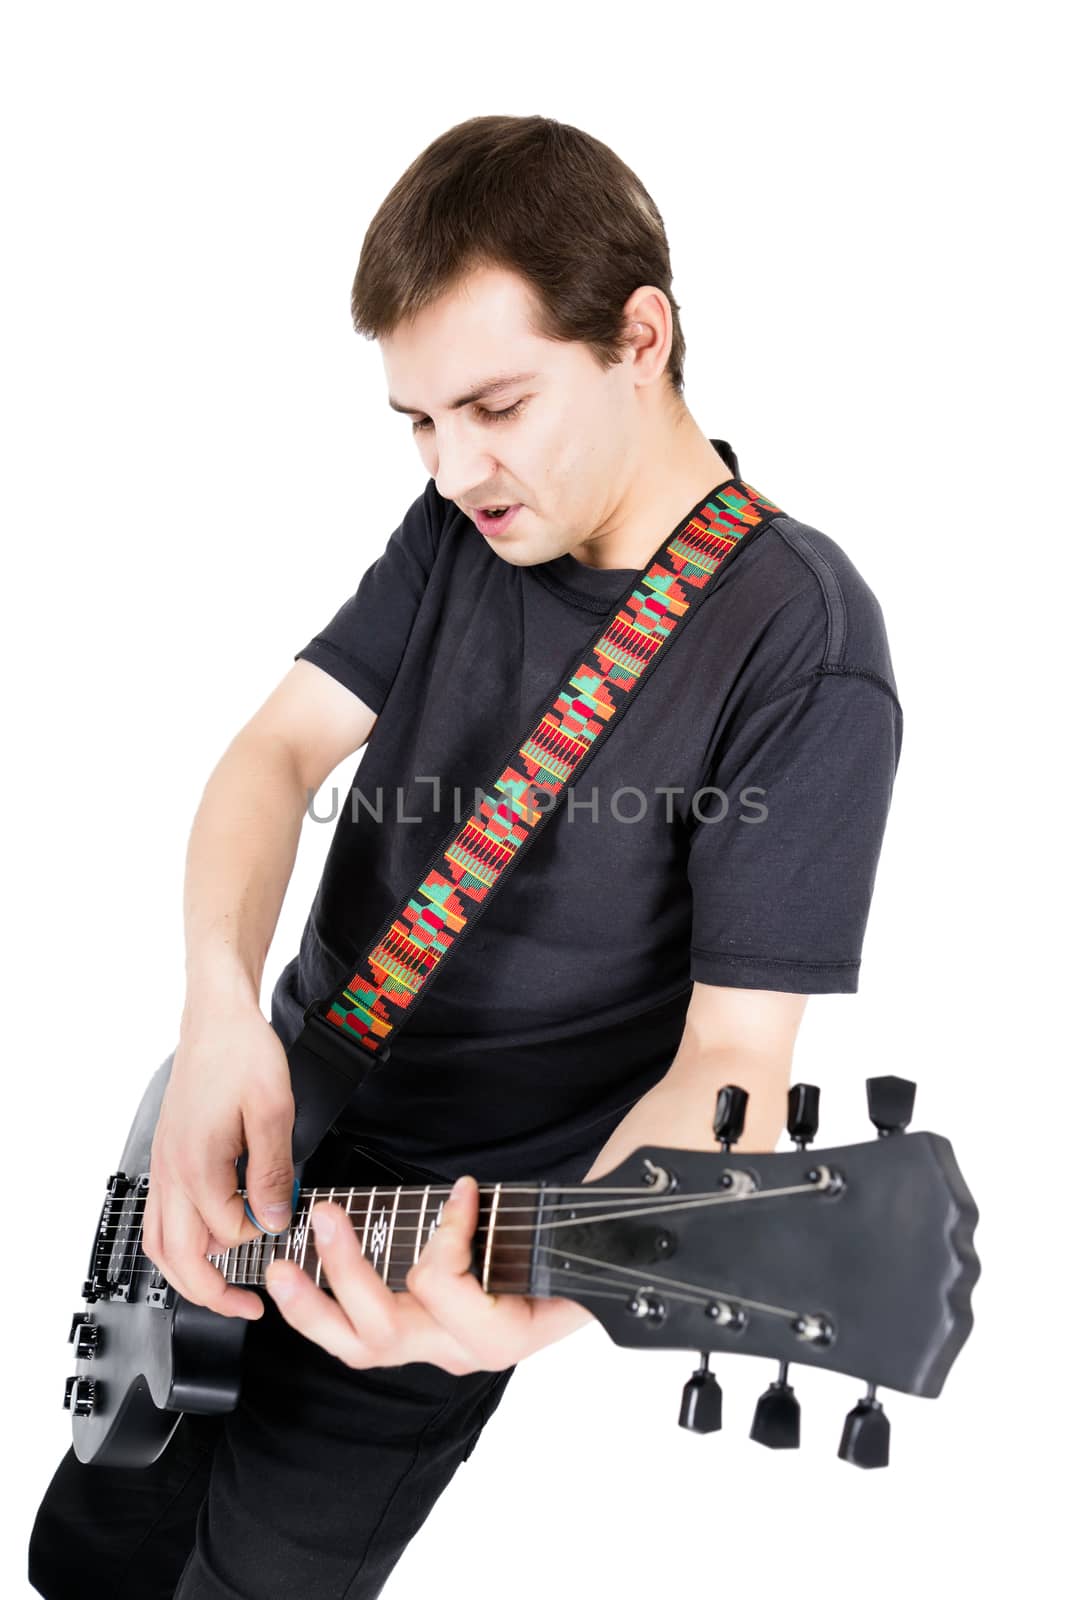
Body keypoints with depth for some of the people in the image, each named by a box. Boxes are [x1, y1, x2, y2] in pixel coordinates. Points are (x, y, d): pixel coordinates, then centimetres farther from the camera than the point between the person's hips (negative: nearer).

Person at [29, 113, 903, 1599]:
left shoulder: (798, 644, -22)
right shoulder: (470, 520, -1)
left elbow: (734, 1057, -23)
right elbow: (280, 747, -6)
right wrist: (220, 1001, -26)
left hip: (427, 1257, -6)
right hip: (258, 1151, 7)